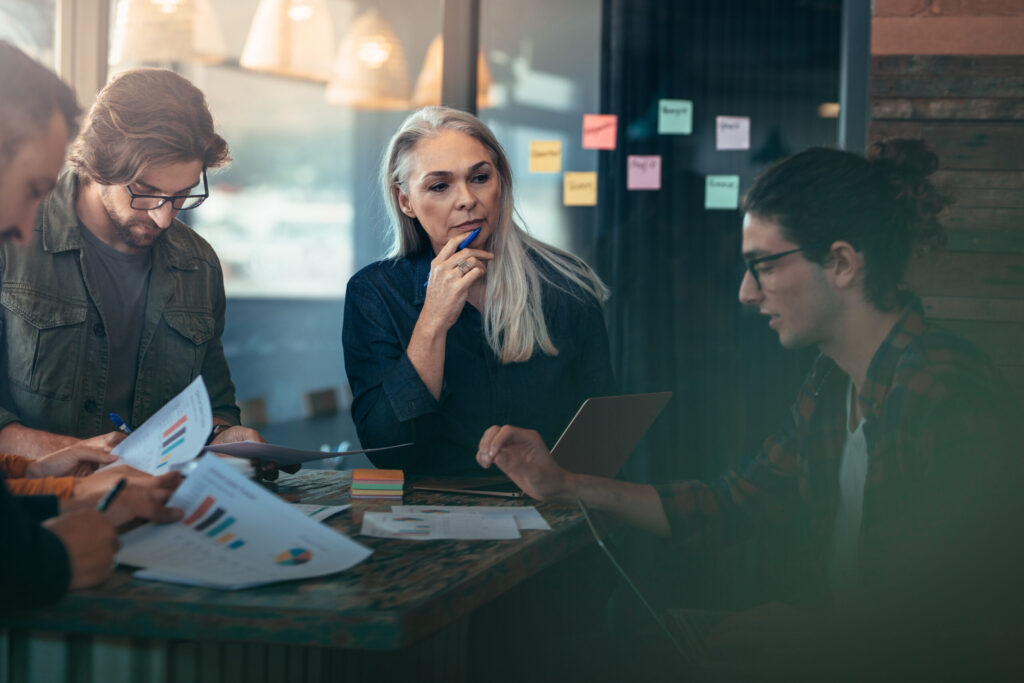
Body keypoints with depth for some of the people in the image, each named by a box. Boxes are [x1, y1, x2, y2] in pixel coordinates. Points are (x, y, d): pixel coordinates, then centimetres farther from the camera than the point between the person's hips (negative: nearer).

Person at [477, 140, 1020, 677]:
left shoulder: (947, 397, -24)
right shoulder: (832, 386, 6)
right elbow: (732, 506, 13)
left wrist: (796, 634, -14)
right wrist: (564, 485, 8)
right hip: (838, 644, 8)